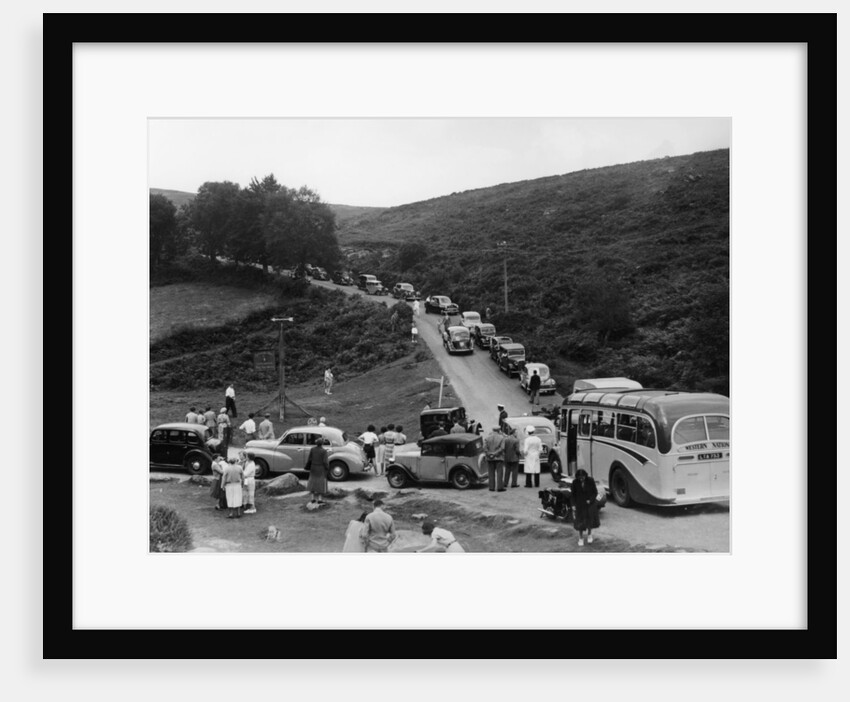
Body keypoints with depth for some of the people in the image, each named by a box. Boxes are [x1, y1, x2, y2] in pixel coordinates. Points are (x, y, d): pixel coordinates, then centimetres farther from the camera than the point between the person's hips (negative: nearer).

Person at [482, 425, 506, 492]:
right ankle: (499, 487, -5)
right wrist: (495, 454, -11)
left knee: (491, 473, 6)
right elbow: (502, 448, -12)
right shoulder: (501, 438, -3)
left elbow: (485, 448, -6)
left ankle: (491, 487, 4)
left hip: (490, 459, 2)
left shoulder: (487, 437, 4)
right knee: (499, 473, -1)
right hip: (499, 458, -2)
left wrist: (489, 455, -7)